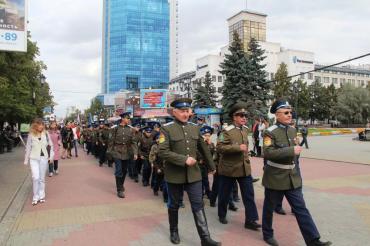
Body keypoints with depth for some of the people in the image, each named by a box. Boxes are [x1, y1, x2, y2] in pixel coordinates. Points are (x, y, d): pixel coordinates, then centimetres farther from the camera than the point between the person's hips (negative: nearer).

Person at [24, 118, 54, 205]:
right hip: (34, 159, -1)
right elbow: (28, 148, 2)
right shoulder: (31, 135, -2)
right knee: (35, 177, -10)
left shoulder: (46, 134, 1)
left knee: (42, 178, 8)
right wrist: (26, 160, 3)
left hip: (44, 158, 1)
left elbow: (51, 145, 6)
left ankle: (41, 196, 20)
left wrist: (51, 156, -1)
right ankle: (35, 197, 3)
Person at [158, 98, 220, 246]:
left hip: (193, 173, 3)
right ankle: (174, 232, 35)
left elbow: (204, 149, 15)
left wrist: (211, 166, 21)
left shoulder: (195, 128, 5)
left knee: (198, 205, 3)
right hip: (174, 174, -3)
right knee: (174, 205, 14)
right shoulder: (167, 129, -10)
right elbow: (162, 152, -19)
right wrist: (184, 159, -23)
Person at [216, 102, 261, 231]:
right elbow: (219, 147, -24)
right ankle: (222, 215, 32)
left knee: (249, 195, 2)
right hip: (229, 168, -5)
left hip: (245, 168, 5)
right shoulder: (227, 131, -15)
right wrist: (238, 148, -27)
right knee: (225, 194, 11)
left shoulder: (245, 129, 7)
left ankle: (250, 220, 10)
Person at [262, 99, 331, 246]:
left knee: (301, 208, 6)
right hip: (275, 177, -6)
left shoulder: (293, 130, 7)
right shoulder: (270, 132, -16)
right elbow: (268, 153, -28)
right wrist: (291, 150, -28)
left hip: (292, 177, 6)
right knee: (269, 207, 11)